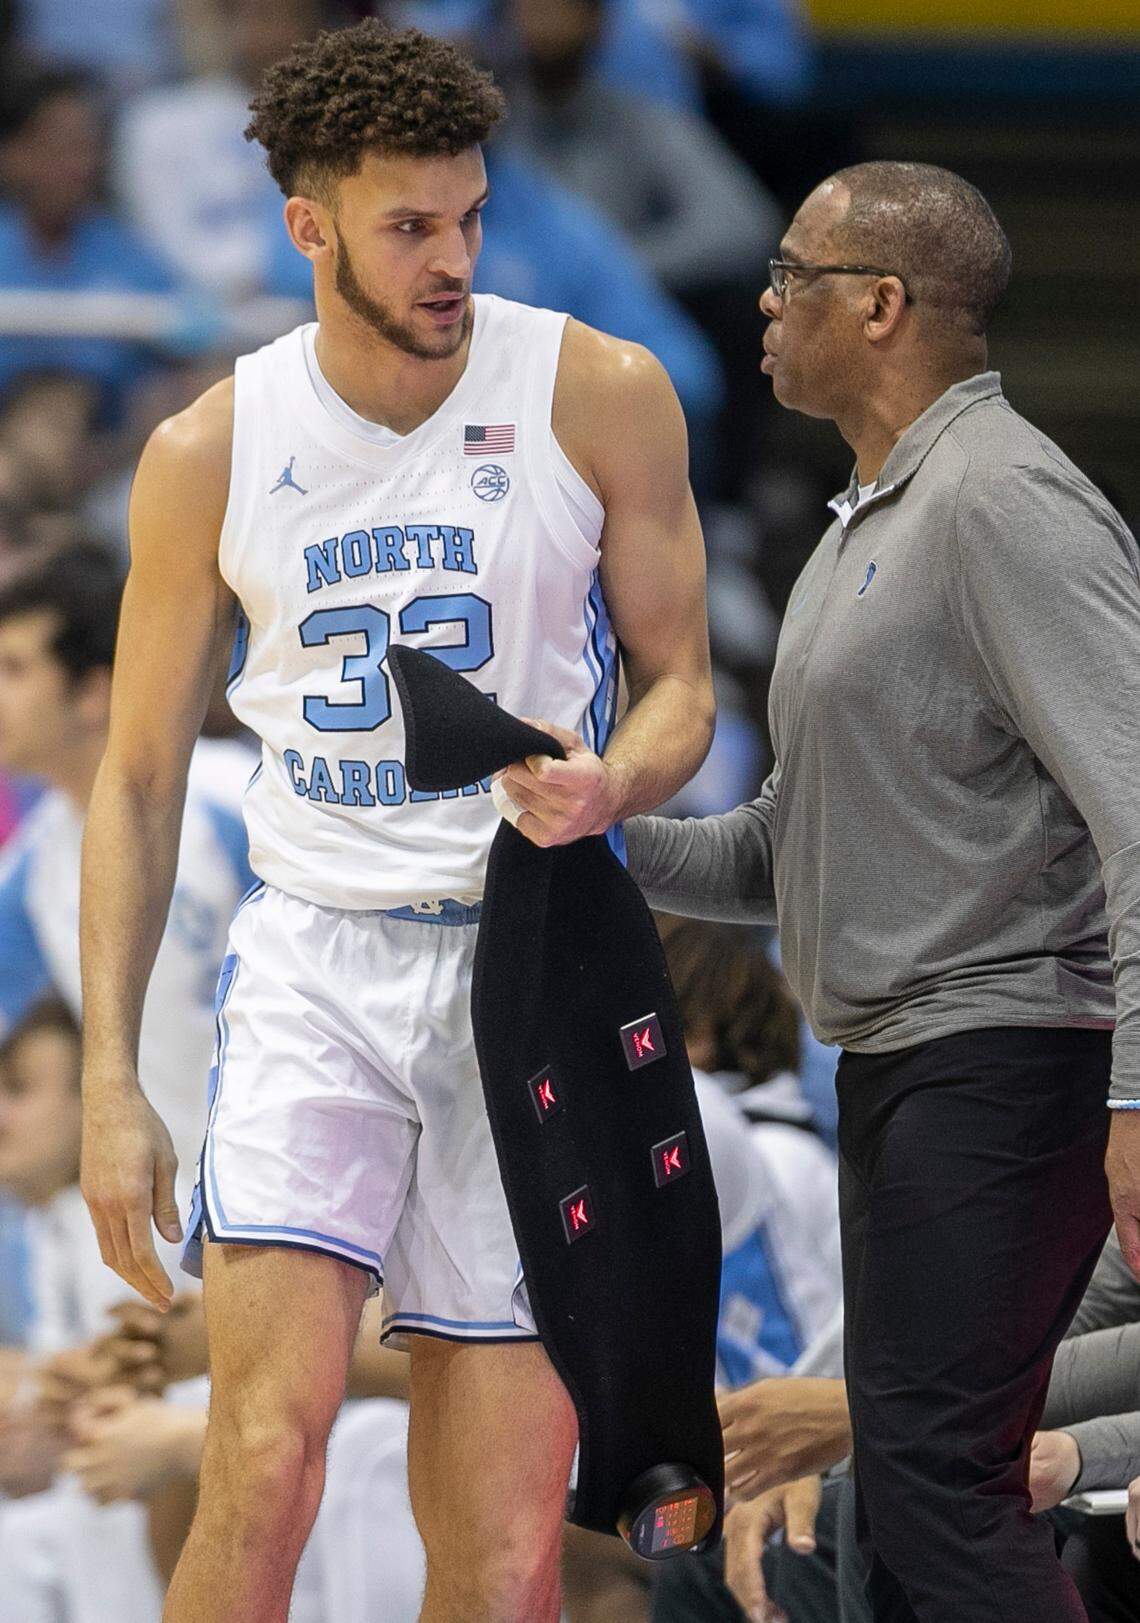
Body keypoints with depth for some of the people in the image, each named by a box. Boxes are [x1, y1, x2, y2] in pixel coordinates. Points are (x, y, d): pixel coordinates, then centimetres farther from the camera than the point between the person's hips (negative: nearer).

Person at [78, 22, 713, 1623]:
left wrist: (614, 785, -17)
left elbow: (680, 681, 8)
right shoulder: (210, 454, 2)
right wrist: (109, 1081, 3)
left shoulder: (599, 399, -1)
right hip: (314, 954, 0)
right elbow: (139, 780, 9)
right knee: (267, 1450, -17)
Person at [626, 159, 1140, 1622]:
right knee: (905, 1497, 9)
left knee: (937, 1472, -18)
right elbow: (791, 846, 27)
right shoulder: (864, 526, 21)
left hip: (1005, 1052, -10)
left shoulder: (1002, 502, -12)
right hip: (897, 1063, 10)